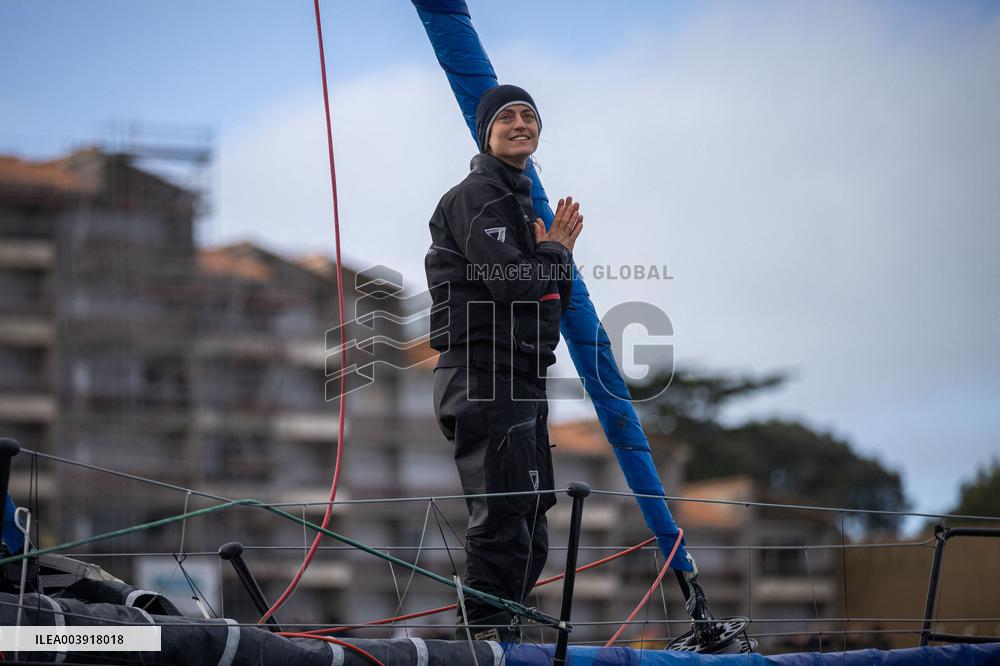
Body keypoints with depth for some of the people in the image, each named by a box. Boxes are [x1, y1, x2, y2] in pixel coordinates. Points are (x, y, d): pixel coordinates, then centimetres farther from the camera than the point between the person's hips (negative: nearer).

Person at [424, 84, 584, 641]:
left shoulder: (518, 199, 23)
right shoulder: (478, 197, -7)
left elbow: (553, 306, 24)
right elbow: (512, 285, -20)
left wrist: (560, 253, 8)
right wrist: (553, 251, -3)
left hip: (520, 384, 10)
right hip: (486, 381, -10)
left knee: (527, 534, 13)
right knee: (503, 524, -15)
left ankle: (497, 637, 19)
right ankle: (485, 637, -14)